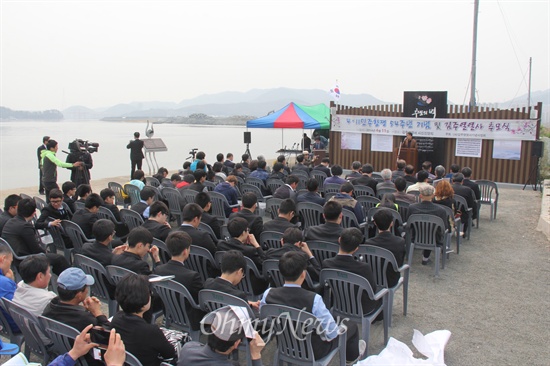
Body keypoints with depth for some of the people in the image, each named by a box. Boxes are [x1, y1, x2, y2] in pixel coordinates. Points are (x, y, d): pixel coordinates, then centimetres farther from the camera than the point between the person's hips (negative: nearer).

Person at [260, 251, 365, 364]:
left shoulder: (268, 294, -20)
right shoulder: (313, 299, -33)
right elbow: (332, 334, -25)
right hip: (313, 352, -4)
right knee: (351, 325, 20)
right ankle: (352, 356, 48)